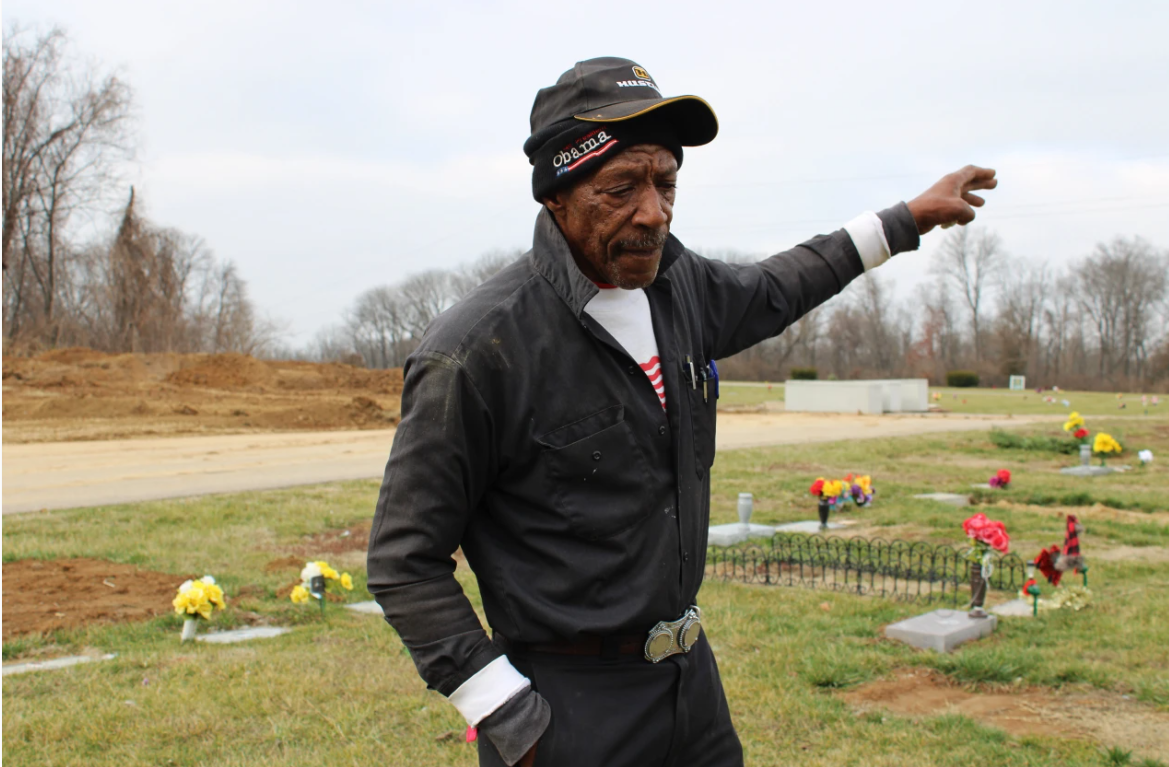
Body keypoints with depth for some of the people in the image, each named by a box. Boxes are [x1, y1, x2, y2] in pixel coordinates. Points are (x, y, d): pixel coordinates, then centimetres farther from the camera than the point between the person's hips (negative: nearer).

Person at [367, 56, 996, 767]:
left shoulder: (678, 283, 0)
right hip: (567, 707, -7)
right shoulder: (477, 351, -21)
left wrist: (909, 218, 28)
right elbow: (406, 561, -16)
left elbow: (771, 292, 23)